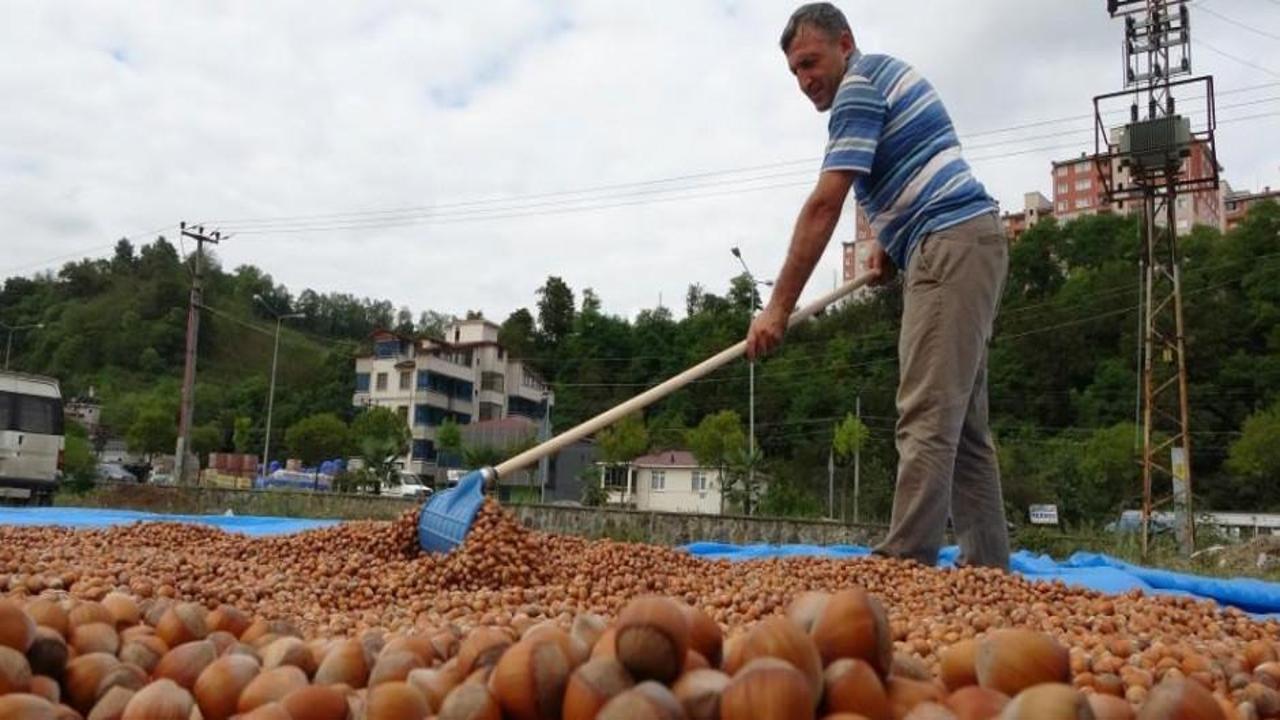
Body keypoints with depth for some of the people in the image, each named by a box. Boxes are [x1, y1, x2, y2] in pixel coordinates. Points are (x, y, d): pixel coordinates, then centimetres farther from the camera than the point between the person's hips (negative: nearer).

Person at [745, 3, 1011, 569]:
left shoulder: (859, 85, -7)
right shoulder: (885, 75, 23)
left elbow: (824, 206, -15)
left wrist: (779, 307, -16)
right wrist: (889, 245, 16)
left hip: (951, 248, -10)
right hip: (965, 246, 10)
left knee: (927, 419, -16)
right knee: (962, 425, 7)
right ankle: (987, 565, 10)